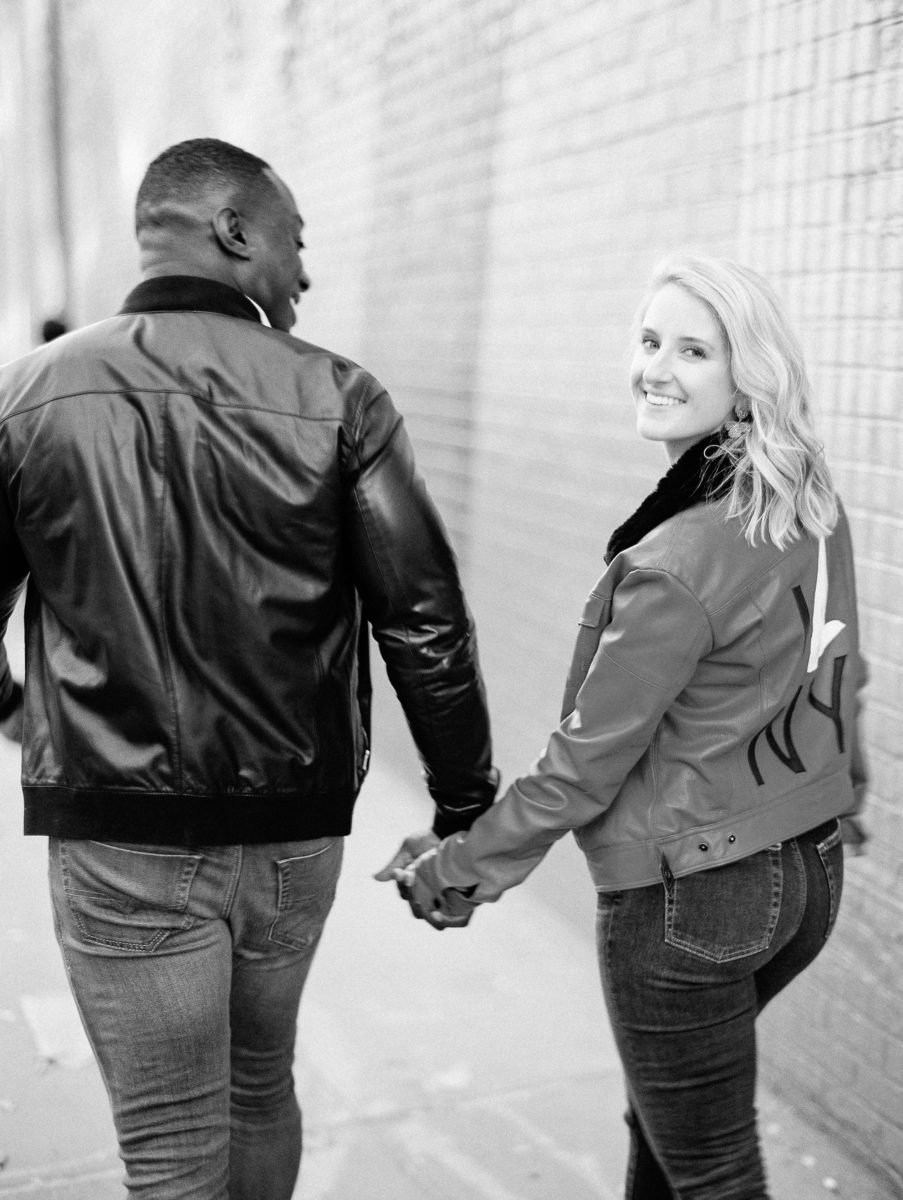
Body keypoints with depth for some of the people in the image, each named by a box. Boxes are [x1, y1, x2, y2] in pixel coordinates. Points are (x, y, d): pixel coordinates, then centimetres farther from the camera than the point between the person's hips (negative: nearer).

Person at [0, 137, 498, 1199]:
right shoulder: (336, 399, -8)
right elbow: (425, 621, -10)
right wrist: (465, 810, 0)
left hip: (116, 839, -1)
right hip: (295, 830, 2)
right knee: (261, 1085, 26)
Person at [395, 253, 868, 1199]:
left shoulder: (677, 565, -26)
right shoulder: (814, 502, -1)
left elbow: (583, 766, -19)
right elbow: (834, 681, 11)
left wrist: (459, 872, -7)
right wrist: (837, 791, 25)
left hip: (688, 898, -8)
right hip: (808, 874, 8)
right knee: (661, 1113, 29)